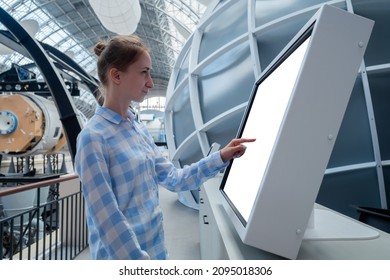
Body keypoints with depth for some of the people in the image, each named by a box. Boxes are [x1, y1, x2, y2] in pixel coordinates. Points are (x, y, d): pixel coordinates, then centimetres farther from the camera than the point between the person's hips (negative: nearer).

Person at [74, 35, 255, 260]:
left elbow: (173, 179, 9)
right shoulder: (94, 137, -18)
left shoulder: (139, 129, 5)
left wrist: (220, 158, 3)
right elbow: (107, 217, -20)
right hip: (122, 254, -7)